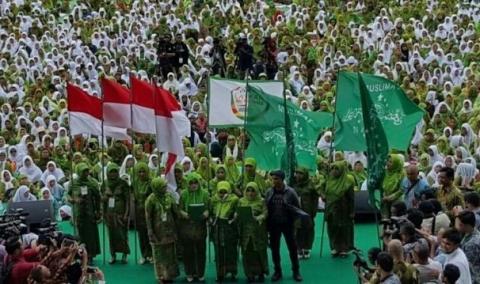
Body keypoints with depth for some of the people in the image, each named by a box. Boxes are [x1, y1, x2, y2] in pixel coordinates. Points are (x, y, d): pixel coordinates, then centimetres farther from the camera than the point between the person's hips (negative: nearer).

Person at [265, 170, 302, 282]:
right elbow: (266, 208, 6)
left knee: (292, 248, 5)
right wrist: (267, 224, 0)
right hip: (273, 225, 3)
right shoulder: (269, 192, -1)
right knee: (274, 249, 9)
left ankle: (296, 271, 16)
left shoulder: (290, 192, -9)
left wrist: (293, 220, -19)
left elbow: (297, 207, -3)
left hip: (287, 224, -3)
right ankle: (277, 271, 21)